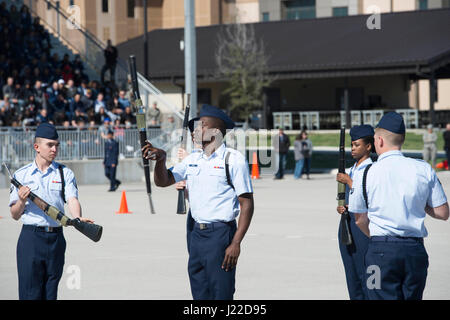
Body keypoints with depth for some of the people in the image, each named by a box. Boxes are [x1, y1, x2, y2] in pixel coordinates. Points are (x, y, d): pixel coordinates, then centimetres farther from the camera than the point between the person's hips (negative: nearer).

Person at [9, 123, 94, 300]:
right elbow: (15, 215, 7)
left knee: (50, 294, 6)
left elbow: (72, 200, -8)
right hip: (30, 238, -1)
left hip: (56, 238, 2)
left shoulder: (65, 173, 9)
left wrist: (77, 218, -29)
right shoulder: (21, 175, 7)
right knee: (30, 293, -5)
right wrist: (22, 201, -14)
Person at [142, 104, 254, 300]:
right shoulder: (193, 160, 13)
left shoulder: (234, 160, -7)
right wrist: (160, 159, -4)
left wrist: (235, 243, -16)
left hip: (221, 234, -7)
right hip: (197, 233, 7)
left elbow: (247, 205, -9)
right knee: (199, 295, 10)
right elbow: (163, 181, 17)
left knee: (221, 294, -5)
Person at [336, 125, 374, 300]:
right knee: (351, 273, 9)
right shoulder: (351, 170, 16)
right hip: (347, 221, 8)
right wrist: (341, 207, 1)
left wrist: (348, 181, -11)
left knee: (365, 273, -8)